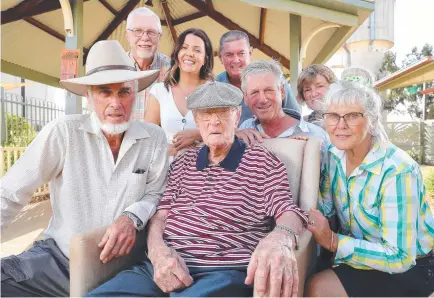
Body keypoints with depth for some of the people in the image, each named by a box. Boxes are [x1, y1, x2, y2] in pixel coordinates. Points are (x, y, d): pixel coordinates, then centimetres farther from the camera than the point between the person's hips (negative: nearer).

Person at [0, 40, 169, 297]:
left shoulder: (154, 138, -6)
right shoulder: (64, 132, -12)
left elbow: (156, 194, 1)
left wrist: (133, 217, -18)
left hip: (122, 263, 1)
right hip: (58, 256, -1)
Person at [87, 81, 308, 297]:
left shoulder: (262, 161, 6)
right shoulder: (184, 161, 18)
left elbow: (288, 211, -6)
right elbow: (162, 211, 14)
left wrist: (280, 239, -31)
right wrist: (157, 249, -9)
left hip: (223, 273, -4)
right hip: (165, 267, 5)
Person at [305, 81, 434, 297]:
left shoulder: (397, 170, -29)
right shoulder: (335, 155, -8)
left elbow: (400, 257, -27)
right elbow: (324, 209, -6)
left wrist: (332, 241, -28)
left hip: (409, 267, -6)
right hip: (361, 252, 6)